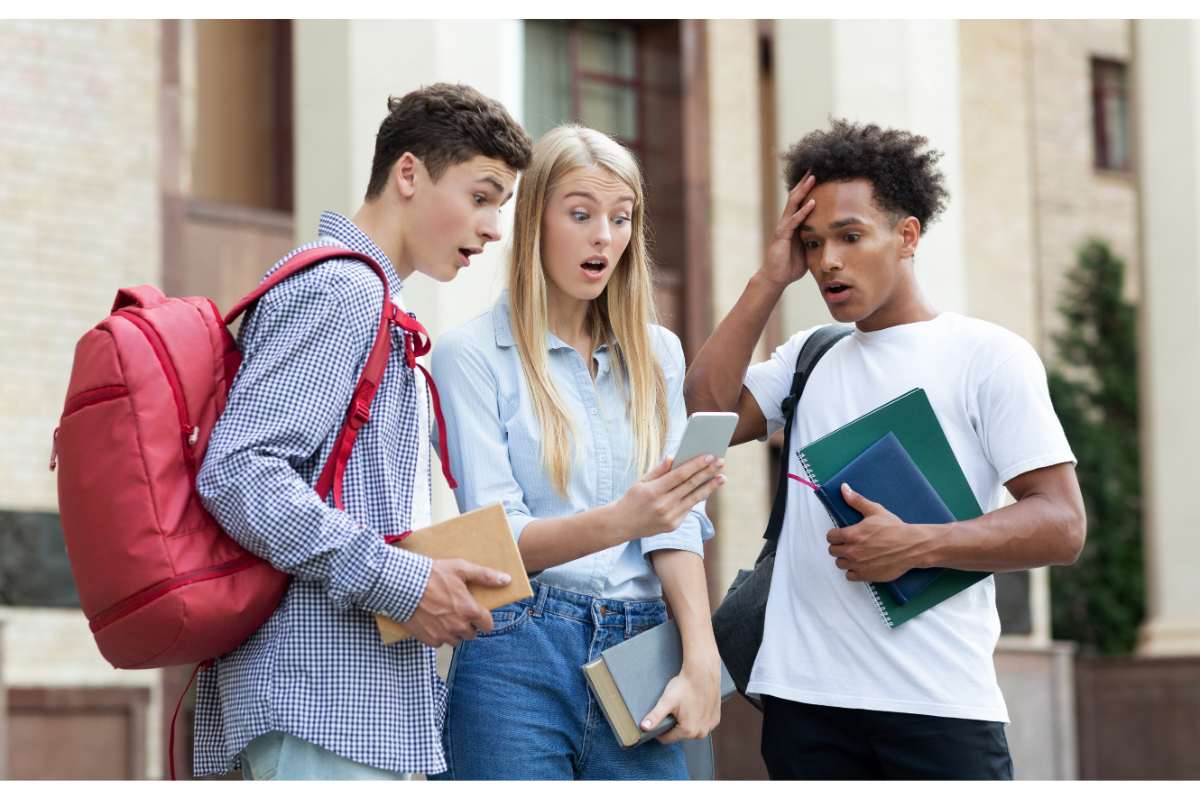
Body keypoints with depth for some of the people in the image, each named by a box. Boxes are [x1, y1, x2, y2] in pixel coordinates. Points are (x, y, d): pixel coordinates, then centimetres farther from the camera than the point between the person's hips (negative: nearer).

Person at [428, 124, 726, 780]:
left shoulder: (655, 354, 15)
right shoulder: (473, 353, 0)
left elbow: (679, 521, 5)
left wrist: (701, 658, -11)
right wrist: (617, 522, -26)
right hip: (518, 662, -4)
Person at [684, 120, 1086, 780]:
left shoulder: (987, 354, 2)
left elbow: (1062, 525, -4)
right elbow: (704, 416, 2)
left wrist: (917, 545, -17)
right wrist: (768, 281, 4)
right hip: (804, 695, 4)